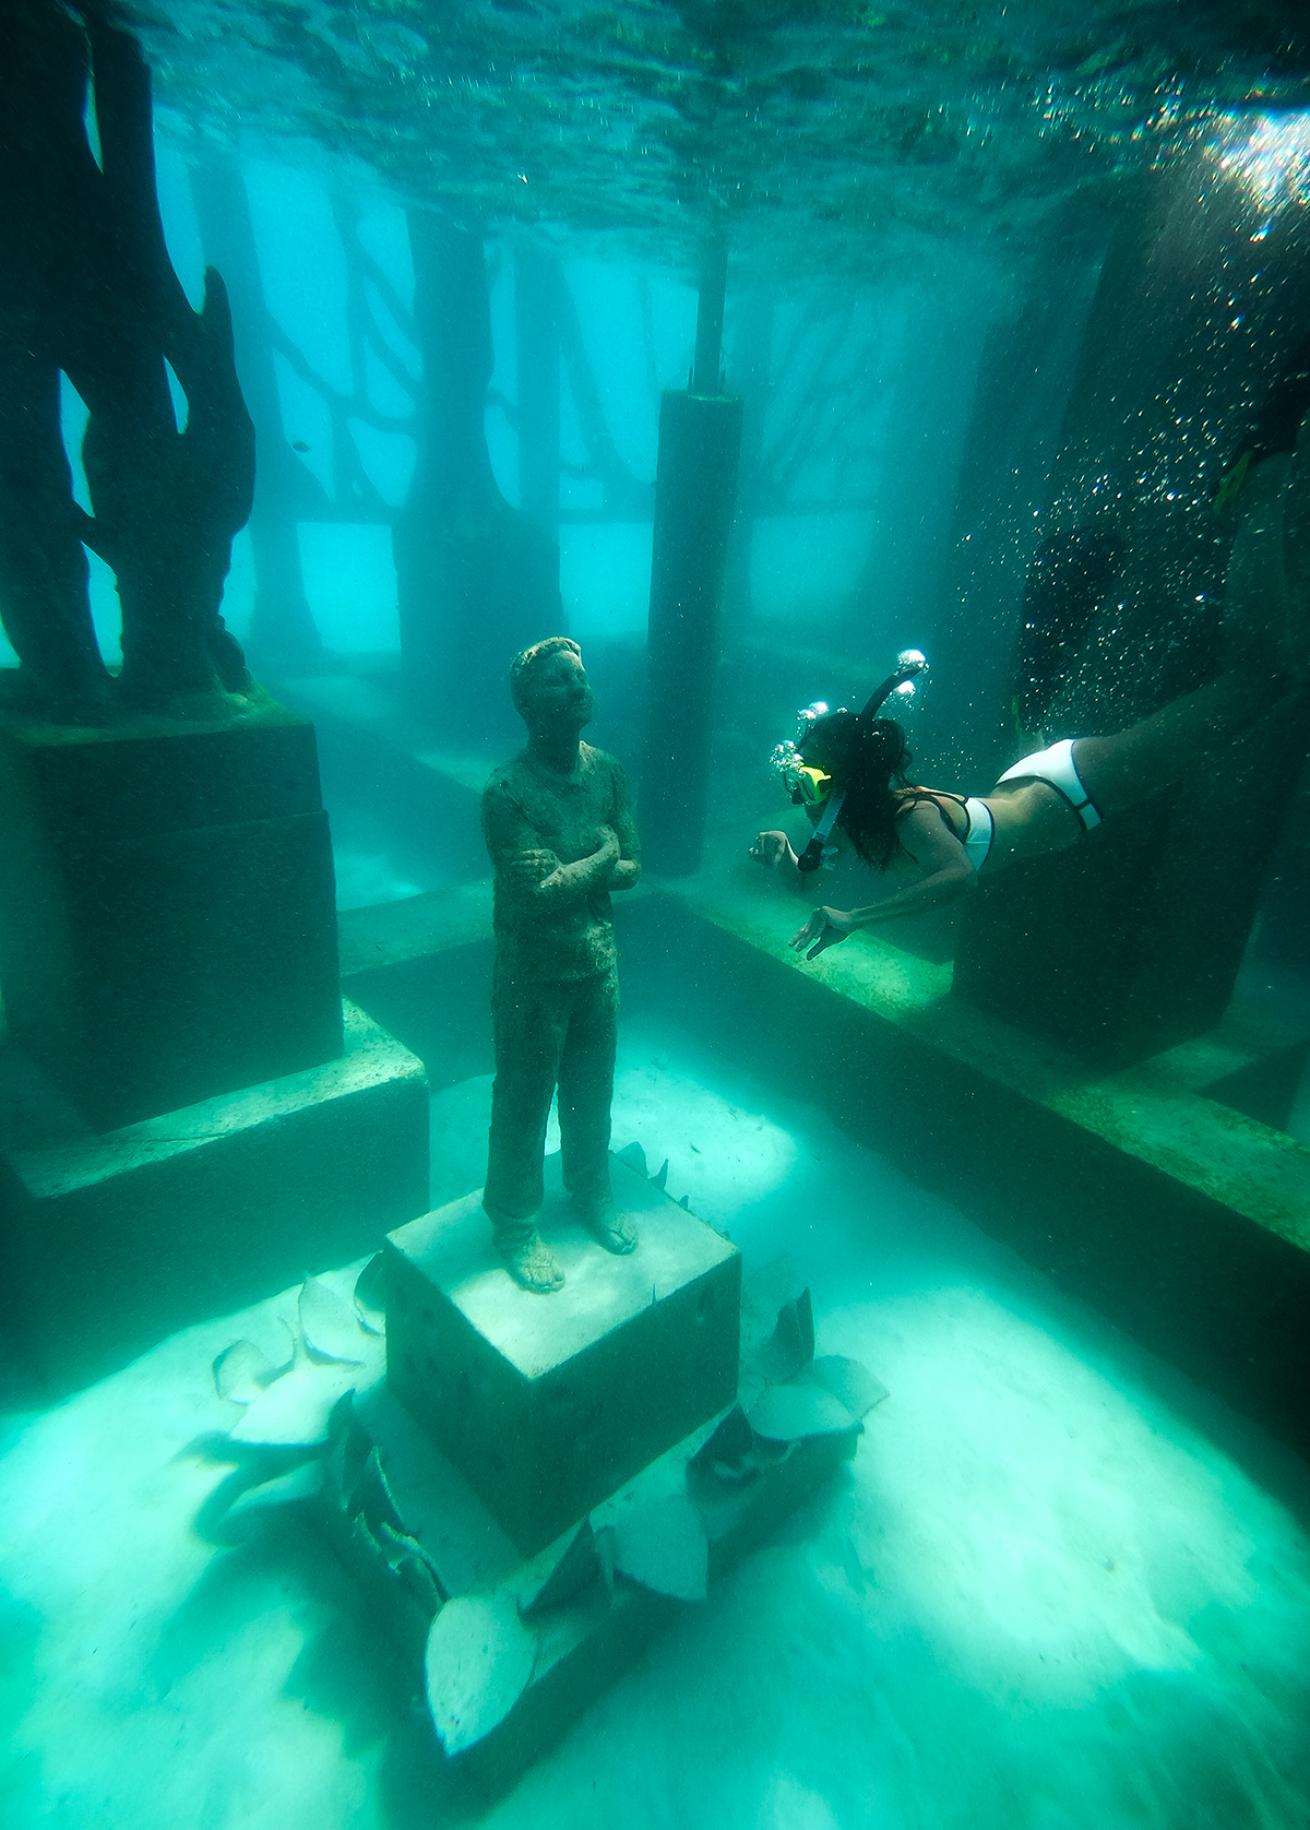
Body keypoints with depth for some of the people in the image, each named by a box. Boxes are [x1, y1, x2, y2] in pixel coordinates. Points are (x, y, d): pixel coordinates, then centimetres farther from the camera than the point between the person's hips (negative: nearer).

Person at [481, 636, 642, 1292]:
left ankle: (592, 1193, 47)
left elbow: (631, 868, -3)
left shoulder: (606, 771, -3)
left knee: (591, 1089, 23)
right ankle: (514, 1226, 34)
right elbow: (540, 890, -27)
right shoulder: (507, 794, -22)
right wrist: (602, 855, -14)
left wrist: (569, 876, -20)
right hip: (534, 973, -5)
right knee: (524, 1101, 12)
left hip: (598, 959, 6)